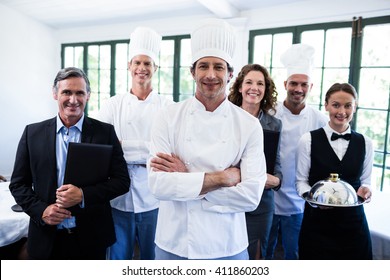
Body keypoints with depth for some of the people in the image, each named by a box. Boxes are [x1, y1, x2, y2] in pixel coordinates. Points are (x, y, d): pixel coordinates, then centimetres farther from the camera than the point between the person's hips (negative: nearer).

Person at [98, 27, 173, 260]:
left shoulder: (166, 106, -2)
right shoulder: (114, 104, 1)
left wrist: (122, 146, -12)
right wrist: (147, 155, -14)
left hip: (153, 197, -1)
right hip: (119, 196, 1)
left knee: (152, 258, 16)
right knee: (119, 257, 16)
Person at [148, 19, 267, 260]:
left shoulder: (249, 125, -8)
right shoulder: (169, 118, -8)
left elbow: (251, 195, -14)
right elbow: (159, 184, -15)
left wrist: (186, 179, -16)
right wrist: (223, 177, -19)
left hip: (227, 247, 0)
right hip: (173, 244, 0)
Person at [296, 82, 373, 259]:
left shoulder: (365, 143, 5)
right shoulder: (309, 140, -6)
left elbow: (365, 180, 11)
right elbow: (301, 181, -2)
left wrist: (365, 190, -11)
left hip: (353, 221, 3)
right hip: (317, 220, -2)